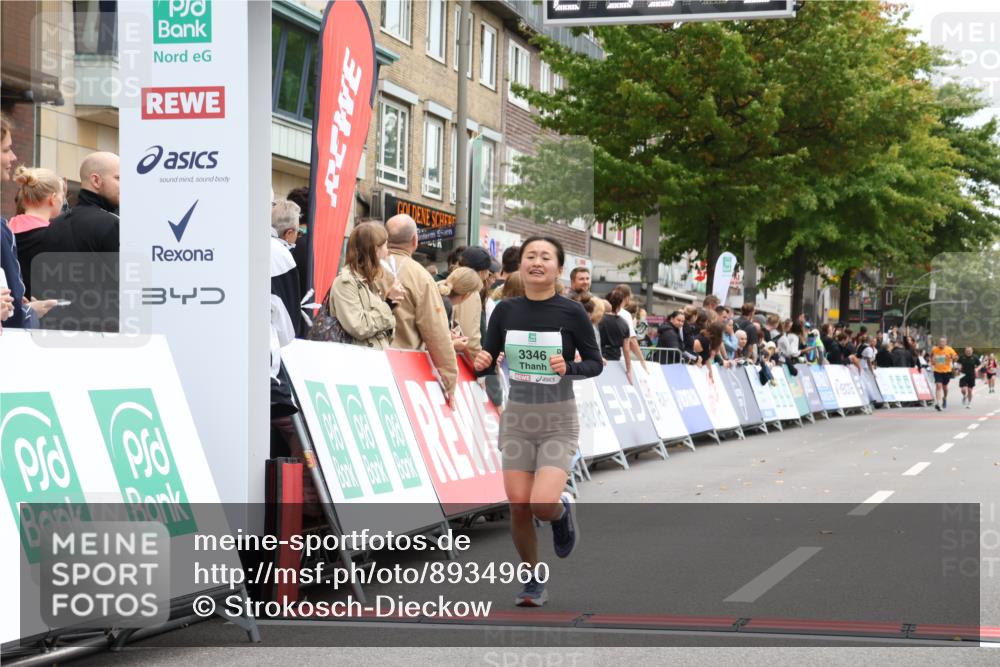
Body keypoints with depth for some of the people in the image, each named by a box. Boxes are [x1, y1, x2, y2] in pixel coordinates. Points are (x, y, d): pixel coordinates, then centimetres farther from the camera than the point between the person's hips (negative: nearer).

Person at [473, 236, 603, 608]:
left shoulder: (571, 313, -8)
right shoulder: (506, 311, 0)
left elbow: (595, 363, -1)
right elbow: (488, 362, 7)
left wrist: (568, 368, -20)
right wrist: (481, 364, -15)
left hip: (558, 423, -3)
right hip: (517, 418, 3)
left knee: (543, 505, -18)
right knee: (519, 505, 1)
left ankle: (563, 510, 20)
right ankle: (533, 580, 23)